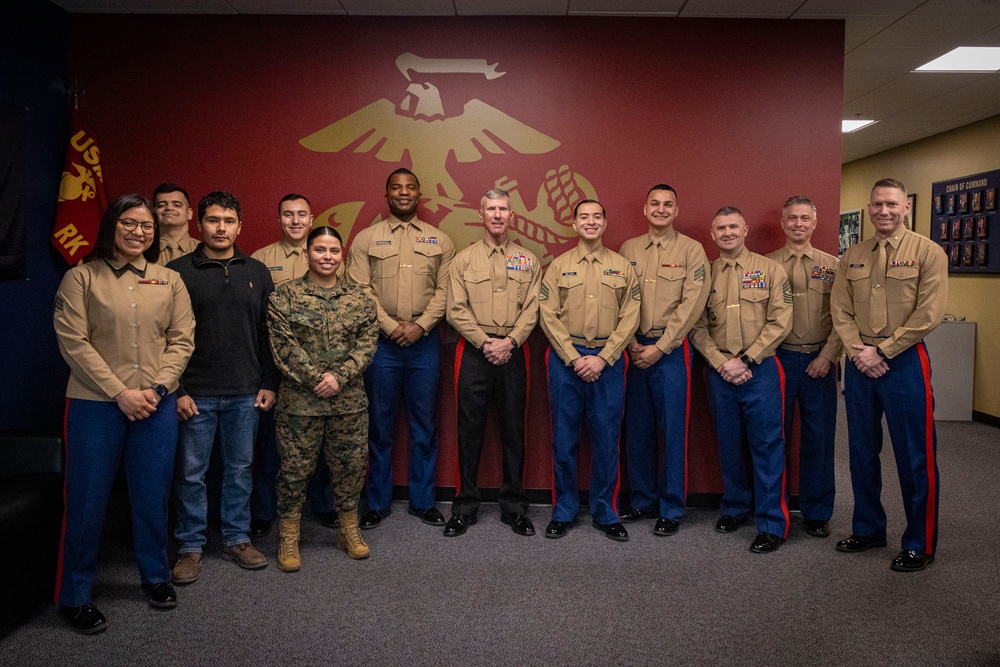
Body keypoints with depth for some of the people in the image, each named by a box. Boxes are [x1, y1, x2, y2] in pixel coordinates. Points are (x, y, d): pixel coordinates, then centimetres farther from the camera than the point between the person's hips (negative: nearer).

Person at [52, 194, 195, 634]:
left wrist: (156, 388, -9)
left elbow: (182, 340, 4)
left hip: (157, 406, 3)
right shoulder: (81, 278, -1)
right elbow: (73, 342, -8)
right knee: (87, 500, 5)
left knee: (152, 496, 11)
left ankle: (155, 577, 31)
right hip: (96, 405, -2)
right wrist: (120, 393, -13)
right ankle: (74, 596, 22)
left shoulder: (169, 281, 8)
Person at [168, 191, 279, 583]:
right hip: (196, 393, -2)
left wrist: (269, 383, 4)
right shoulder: (178, 271, -1)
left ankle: (237, 539, 25)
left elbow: (268, 333, 9)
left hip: (245, 393, 3)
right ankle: (190, 547, 20)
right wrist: (177, 389, -8)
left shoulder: (256, 272, 8)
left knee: (240, 469, 11)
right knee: (191, 472, 6)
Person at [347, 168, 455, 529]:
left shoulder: (440, 240, 10)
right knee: (380, 425, 6)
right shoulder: (366, 239, 5)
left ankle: (423, 500, 21)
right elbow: (359, 290, -2)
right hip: (382, 340, -1)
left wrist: (420, 325, -10)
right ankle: (378, 503, 19)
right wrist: (392, 326, -11)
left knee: (424, 424, 8)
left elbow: (444, 290, 3)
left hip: (425, 341, 1)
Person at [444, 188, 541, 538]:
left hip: (513, 352, 1)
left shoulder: (527, 260, 10)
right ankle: (465, 507, 14)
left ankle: (514, 507, 18)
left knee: (513, 429, 6)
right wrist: (485, 342, -11)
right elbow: (456, 310, -2)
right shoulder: (464, 259, 6)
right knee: (470, 428, 3)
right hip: (474, 351, -1)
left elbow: (531, 310, 2)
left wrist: (510, 342, -12)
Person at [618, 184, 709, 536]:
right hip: (635, 348, 3)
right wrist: (633, 343, -6)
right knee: (637, 427, 8)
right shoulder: (628, 250, 11)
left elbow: (692, 304, -8)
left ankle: (671, 509, 12)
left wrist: (659, 348, -12)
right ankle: (642, 500, 22)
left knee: (673, 428, 0)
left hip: (672, 349, -3)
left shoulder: (691, 250, 1)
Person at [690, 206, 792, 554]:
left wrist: (745, 360, -12)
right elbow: (698, 327, 3)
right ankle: (735, 507, 29)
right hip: (720, 372, 3)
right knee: (729, 444, 12)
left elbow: (779, 322, -6)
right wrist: (723, 363, -9)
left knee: (767, 445, -1)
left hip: (761, 369, -3)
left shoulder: (769, 269, 1)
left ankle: (772, 524, 8)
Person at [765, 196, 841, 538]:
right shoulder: (766, 265, 5)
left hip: (819, 361, 1)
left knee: (820, 436, 5)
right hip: (778, 359, -1)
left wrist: (827, 356, -8)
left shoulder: (832, 266, 8)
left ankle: (817, 512, 19)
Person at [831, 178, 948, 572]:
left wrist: (881, 352, -14)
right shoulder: (851, 258, 10)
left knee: (914, 457, 2)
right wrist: (858, 352, -10)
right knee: (862, 452, 13)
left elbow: (927, 314, -11)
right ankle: (868, 529, 28)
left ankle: (920, 544, 16)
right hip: (859, 363, 5)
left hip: (904, 362, -4)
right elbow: (840, 311, 5)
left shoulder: (927, 252, -3)